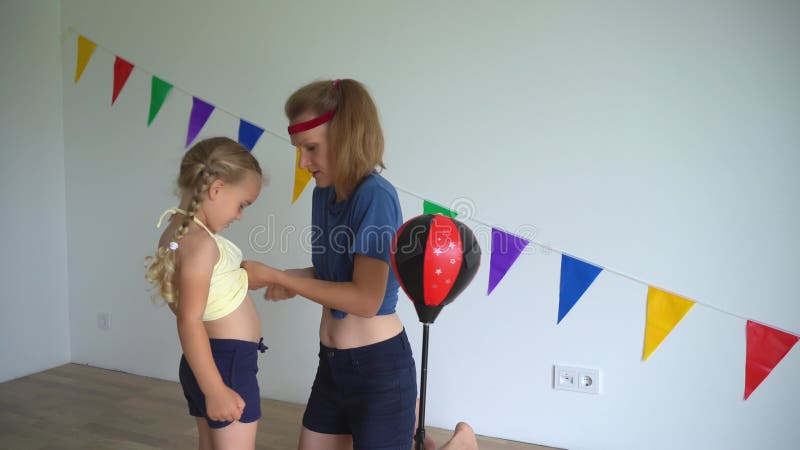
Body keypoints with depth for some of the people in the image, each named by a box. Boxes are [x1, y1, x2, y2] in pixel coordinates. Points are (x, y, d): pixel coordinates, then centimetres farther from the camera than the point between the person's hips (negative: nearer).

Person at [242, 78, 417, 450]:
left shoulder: (376, 196, -20)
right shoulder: (324, 194, 3)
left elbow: (366, 299, -23)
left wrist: (275, 276, -19)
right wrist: (291, 280, -6)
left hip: (378, 366, -8)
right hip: (332, 363, 8)